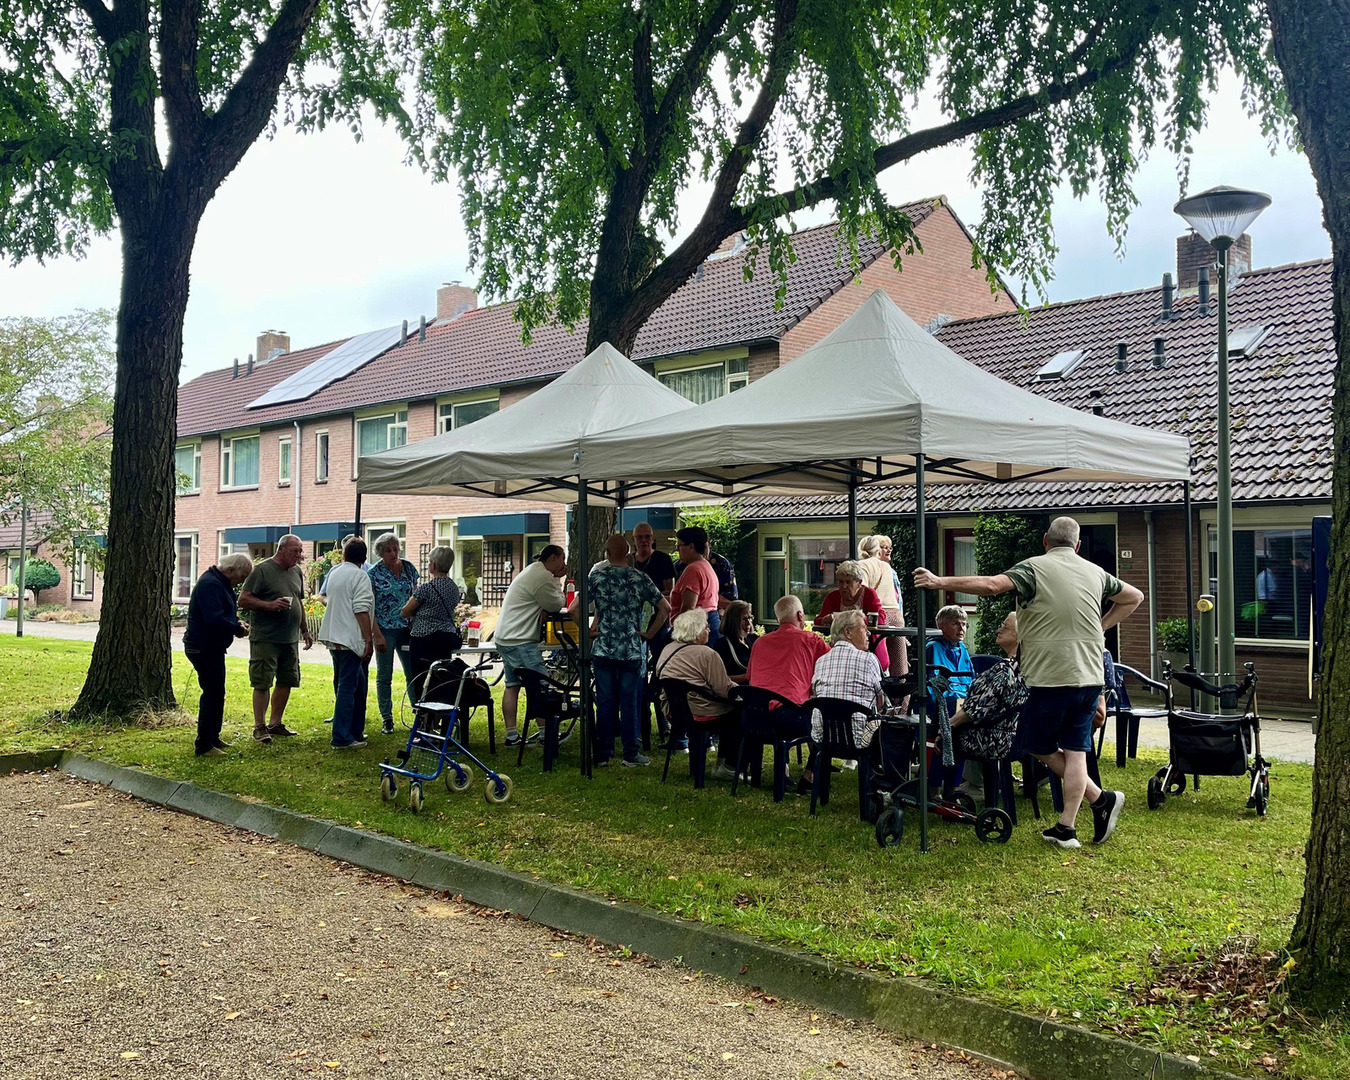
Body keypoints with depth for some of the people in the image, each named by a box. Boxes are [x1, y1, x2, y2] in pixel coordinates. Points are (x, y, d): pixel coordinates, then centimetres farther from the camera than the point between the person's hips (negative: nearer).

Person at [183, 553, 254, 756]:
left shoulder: (221, 583, 14)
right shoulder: (210, 584, -20)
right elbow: (214, 619, -29)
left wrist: (237, 623, 4)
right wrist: (238, 629, -17)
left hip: (212, 647, 11)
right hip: (204, 647, -11)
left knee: (216, 693, 18)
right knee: (212, 694, -9)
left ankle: (213, 738, 29)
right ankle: (204, 746, -4)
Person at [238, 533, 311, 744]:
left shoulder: (296, 572, 14)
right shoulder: (262, 570, -8)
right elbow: (243, 600, -10)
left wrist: (305, 630, 21)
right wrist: (270, 605, -21)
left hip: (290, 639, 7)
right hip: (265, 638, -7)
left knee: (286, 682, 11)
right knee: (262, 683, -3)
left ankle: (275, 723, 23)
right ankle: (260, 727, 4)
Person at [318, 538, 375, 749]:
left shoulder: (334, 573, 16)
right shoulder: (360, 576, -10)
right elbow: (361, 610, -16)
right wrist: (369, 639, -14)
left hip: (333, 637, 8)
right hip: (350, 638, -8)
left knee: (358, 684, 16)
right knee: (347, 687, -6)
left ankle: (355, 732, 22)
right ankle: (341, 738, -6)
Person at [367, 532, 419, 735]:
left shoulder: (408, 567, 5)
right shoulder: (374, 573, -7)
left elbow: (416, 595, 13)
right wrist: (377, 635, -14)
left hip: (407, 627, 3)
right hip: (385, 629, -3)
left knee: (413, 672, 5)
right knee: (384, 676, 6)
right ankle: (386, 719, 14)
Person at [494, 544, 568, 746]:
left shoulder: (532, 571, 19)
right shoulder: (542, 576, -15)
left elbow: (547, 604, 17)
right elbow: (557, 605, -7)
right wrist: (557, 580, 3)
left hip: (504, 638, 11)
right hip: (519, 641, -11)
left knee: (512, 685, 9)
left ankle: (511, 735, 9)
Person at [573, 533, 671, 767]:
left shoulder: (596, 578, -1)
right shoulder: (640, 579, 0)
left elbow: (573, 610, -6)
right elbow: (665, 609, -4)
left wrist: (588, 631, 5)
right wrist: (648, 634, 4)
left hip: (603, 649, 1)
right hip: (632, 650, 0)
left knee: (605, 702, 7)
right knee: (630, 702, 6)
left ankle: (603, 754, 13)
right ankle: (631, 754, 10)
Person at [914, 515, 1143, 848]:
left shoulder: (1034, 568, -6)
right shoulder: (1095, 572, 12)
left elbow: (990, 585, -21)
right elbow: (1134, 597, 27)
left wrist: (940, 581, -16)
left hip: (1050, 677, -5)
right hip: (1089, 677, 5)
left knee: (1041, 747, 12)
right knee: (1075, 750, 6)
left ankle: (1100, 799, 11)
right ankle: (1065, 828, 3)